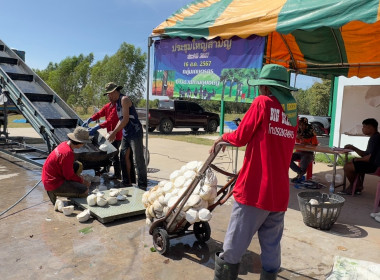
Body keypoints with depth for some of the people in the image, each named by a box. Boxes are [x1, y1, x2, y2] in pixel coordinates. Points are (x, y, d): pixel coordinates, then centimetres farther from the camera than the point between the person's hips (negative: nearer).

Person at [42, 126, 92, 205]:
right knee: (85, 191, -13)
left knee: (79, 166, 14)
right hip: (53, 183, -10)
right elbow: (69, 176, -19)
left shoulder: (65, 144, 1)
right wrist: (82, 181, -4)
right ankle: (55, 192, -3)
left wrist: (79, 178, 12)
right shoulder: (68, 153, -27)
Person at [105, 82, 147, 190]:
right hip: (126, 134, 10)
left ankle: (142, 186, -1)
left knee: (139, 160, -6)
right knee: (124, 157, 12)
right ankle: (128, 182, 24)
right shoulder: (117, 103, 16)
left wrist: (114, 132, -17)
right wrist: (114, 132, 11)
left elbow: (126, 119, -19)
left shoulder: (124, 99, -12)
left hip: (135, 133, -10)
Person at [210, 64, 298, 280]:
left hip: (255, 189, -6)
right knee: (272, 247, 16)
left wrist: (223, 137, 14)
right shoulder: (293, 110, 9)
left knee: (234, 247, 5)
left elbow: (240, 138, -3)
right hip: (279, 192, 6)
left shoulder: (263, 102, -8)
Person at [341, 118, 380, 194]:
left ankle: (353, 186, 10)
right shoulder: (374, 137, 13)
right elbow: (365, 154, 17)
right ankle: (359, 186, 22)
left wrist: (358, 159, -11)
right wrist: (354, 148, 9)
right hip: (373, 163, 12)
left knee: (347, 166, -13)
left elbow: (371, 158, -26)